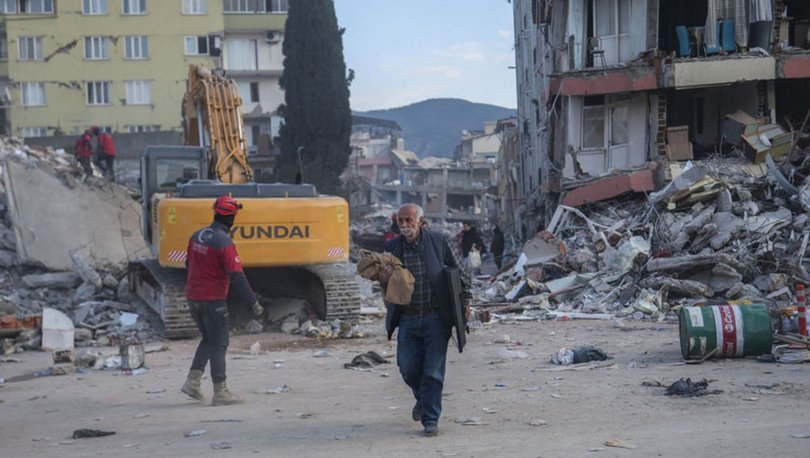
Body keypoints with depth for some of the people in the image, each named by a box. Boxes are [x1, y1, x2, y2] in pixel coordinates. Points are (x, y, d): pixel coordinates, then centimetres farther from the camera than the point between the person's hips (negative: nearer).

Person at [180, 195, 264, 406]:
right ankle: (220, 393, 4)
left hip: (193, 298, 8)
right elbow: (237, 276, -23)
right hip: (213, 300, -8)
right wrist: (253, 302, -18)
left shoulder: (197, 236, 5)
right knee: (218, 344, 1)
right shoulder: (224, 243, -20)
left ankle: (192, 381, 15)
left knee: (209, 339, 21)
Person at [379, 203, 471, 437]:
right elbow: (388, 289, 7)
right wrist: (383, 280, -15)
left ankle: (431, 419, 10)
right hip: (407, 319, 2)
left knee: (433, 371, 0)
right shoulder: (392, 247, 2)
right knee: (408, 368, 5)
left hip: (435, 318, -2)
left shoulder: (438, 241, -3)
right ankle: (423, 399, 36)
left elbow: (459, 271, 9)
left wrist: (465, 299, 4)